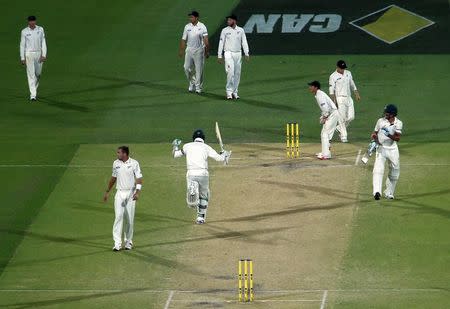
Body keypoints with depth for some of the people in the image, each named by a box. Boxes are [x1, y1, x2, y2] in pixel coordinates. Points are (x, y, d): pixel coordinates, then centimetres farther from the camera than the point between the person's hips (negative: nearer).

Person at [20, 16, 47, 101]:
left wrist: (44, 55, -8)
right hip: (29, 54, -3)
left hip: (39, 54, 3)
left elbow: (43, 43, 1)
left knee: (38, 74, 13)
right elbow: (22, 45, -1)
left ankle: (34, 89, 36)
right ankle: (33, 95, -11)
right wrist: (22, 58, -4)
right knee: (31, 74, -9)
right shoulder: (24, 32, -5)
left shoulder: (40, 29, 0)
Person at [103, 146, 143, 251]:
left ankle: (128, 242, 16)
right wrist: (107, 191, 19)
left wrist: (137, 192, -21)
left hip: (130, 193, -2)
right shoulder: (116, 163, 7)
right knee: (118, 216, -9)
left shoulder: (134, 163, -5)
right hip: (120, 193, 2)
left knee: (130, 219, 3)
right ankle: (117, 243, -13)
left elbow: (139, 179, -7)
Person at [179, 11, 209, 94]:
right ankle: (192, 83, 22)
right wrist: (181, 50, 8)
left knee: (199, 69, 0)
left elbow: (206, 40, -6)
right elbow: (183, 39, 11)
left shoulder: (202, 27, -3)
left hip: (199, 50, -3)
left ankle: (198, 87, 8)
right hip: (189, 50, 3)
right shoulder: (187, 27, 6)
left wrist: (207, 51, -12)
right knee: (187, 68, 1)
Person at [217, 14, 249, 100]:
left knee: (237, 73, 5)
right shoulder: (225, 30, 1)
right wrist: (219, 56, -2)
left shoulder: (240, 30, 6)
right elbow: (221, 43, 2)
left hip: (238, 54, 3)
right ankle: (229, 92, -9)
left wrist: (247, 54, -3)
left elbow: (244, 42, 6)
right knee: (230, 72, -14)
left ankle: (235, 92, 13)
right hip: (229, 53, -3)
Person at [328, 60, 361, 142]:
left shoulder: (348, 73, 11)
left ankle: (340, 128, 24)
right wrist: (334, 101, -17)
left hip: (348, 98, 6)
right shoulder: (333, 76, -7)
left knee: (351, 117, 1)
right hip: (340, 98, -6)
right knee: (342, 118, -7)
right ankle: (343, 136, -1)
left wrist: (357, 94, 10)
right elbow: (331, 90, -9)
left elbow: (352, 85, 18)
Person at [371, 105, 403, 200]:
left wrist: (389, 135, -31)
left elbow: (398, 138, -14)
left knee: (395, 171, 8)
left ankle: (389, 193, 24)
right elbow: (374, 133, 9)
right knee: (378, 169, -19)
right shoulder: (380, 121, 0)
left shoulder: (398, 123, -3)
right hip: (381, 148, -1)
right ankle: (377, 191, -32)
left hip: (392, 149, 1)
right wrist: (375, 139, -12)